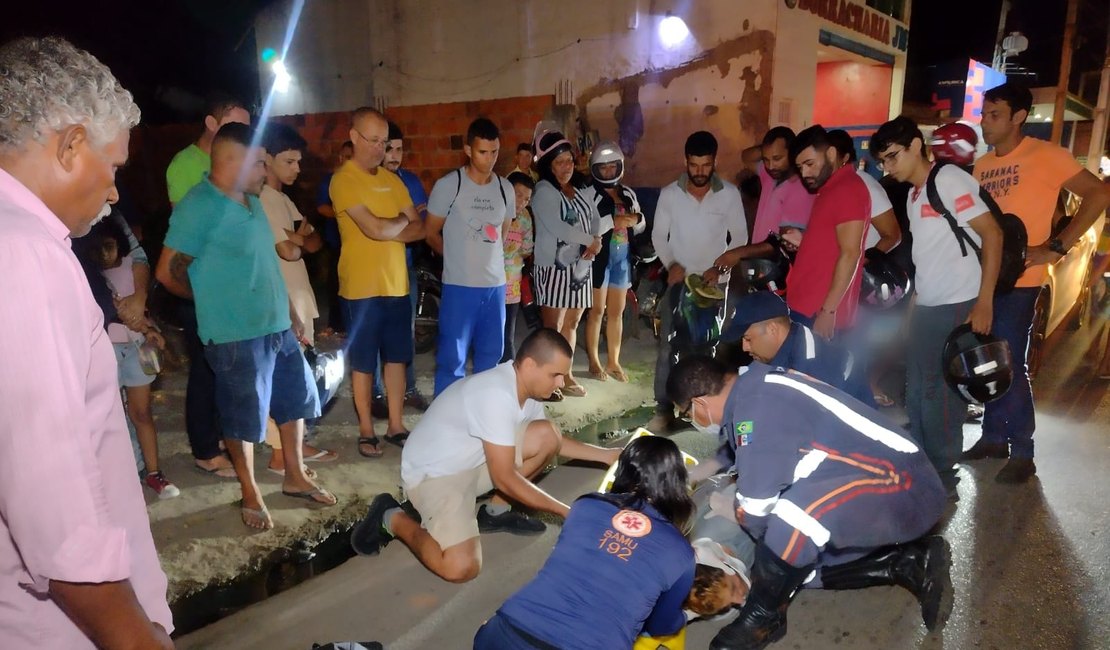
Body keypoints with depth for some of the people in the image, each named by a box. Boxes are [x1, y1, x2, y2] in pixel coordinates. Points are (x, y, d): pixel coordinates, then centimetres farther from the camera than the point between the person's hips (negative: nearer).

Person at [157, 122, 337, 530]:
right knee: (244, 418, 7)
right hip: (236, 335, -8)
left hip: (277, 325, 8)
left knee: (296, 399, 17)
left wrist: (290, 313, 17)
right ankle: (250, 495, 25)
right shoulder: (199, 207, -16)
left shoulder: (251, 202, 10)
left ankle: (295, 478, 35)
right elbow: (168, 272, -13)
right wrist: (216, 300, 2)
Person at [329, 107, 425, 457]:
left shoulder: (392, 179, 11)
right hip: (362, 286, -6)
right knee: (363, 363, 5)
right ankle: (366, 431, 18)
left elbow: (419, 229, 6)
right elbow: (375, 229, -21)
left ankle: (396, 426, 23)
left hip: (397, 284, 6)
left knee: (397, 357, 11)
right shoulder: (343, 180, -10)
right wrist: (402, 221, -2)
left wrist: (388, 230, -12)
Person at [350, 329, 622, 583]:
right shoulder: (496, 395, -30)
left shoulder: (526, 386, -2)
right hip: (433, 473, -9)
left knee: (547, 435, -6)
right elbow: (505, 478, -27)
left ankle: (496, 512, 11)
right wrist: (566, 511, -20)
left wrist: (605, 454, 6)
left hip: (475, 462, 9)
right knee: (461, 567, -25)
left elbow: (552, 441, 15)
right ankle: (391, 519, 1)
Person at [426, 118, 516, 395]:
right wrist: (459, 258, 8)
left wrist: (488, 257, 10)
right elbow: (432, 233, 1)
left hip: (496, 284, 5)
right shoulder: (448, 185, -7)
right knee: (453, 357, 0)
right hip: (459, 285, -5)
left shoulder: (505, 188, 7)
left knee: (490, 354, 14)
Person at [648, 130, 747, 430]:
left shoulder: (730, 193, -6)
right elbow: (658, 235, 3)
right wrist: (670, 264, -10)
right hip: (679, 281, 0)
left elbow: (739, 236, 2)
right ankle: (664, 409, 4)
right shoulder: (669, 193, -5)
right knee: (668, 347, -3)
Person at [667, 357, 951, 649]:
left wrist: (729, 511, 3)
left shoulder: (757, 406, -25)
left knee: (801, 507, -35)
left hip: (904, 484, -10)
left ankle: (763, 617, -11)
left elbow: (755, 511, -19)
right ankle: (911, 561, 12)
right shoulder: (755, 386, 4)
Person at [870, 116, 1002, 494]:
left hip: (957, 307, -8)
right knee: (917, 391, 14)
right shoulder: (914, 195, 14)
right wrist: (916, 297, 15)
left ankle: (942, 477, 14)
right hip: (926, 307, 9)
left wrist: (984, 303, -19)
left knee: (942, 393, -1)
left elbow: (992, 234, -15)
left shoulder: (949, 180, -10)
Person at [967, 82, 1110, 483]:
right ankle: (994, 436, 27)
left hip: (1018, 281, -6)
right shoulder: (982, 166, 11)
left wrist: (1056, 247, -16)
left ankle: (1022, 453, 9)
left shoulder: (1045, 155, -7)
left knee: (1010, 365, -4)